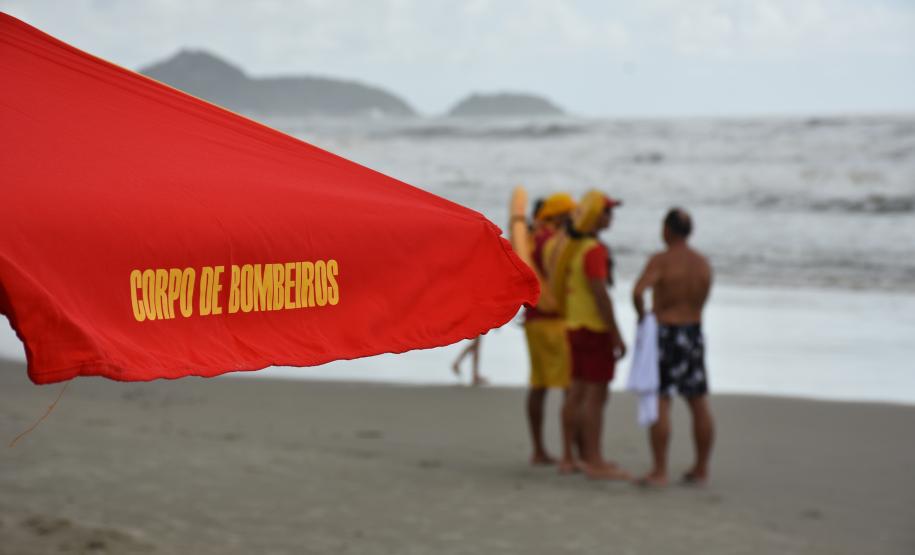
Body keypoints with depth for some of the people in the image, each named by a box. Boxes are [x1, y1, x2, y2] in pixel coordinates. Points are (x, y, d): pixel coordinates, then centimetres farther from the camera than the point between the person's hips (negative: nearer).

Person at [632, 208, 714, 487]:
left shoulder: (661, 261, -14)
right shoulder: (703, 263, 6)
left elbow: (638, 292, -27)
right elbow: (699, 301, 9)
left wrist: (642, 316, -10)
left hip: (664, 336, -6)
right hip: (694, 335, 6)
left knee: (659, 403, -4)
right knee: (699, 405, 11)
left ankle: (659, 472, -8)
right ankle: (701, 469, 18)